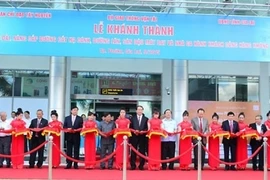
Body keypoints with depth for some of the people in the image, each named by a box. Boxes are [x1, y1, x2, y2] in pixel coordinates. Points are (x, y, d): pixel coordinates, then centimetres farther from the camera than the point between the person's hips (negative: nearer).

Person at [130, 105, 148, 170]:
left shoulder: (146, 119, 10)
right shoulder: (132, 118, 11)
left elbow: (147, 128, 3)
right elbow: (130, 127, 5)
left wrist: (142, 131, -14)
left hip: (142, 137, 0)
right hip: (134, 137, 0)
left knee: (142, 151, 0)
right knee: (133, 151, 1)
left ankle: (141, 165, 6)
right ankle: (133, 165, 6)